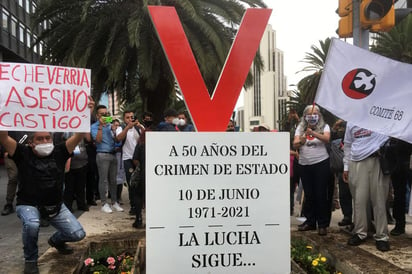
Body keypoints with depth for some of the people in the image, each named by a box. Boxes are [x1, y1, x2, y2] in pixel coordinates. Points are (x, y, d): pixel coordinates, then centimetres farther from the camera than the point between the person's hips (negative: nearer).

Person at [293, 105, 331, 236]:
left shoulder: (324, 126, 1)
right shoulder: (300, 128, 7)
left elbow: (326, 139, -19)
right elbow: (294, 145, -3)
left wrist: (313, 133, -35)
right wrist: (301, 141, -25)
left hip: (321, 163, -3)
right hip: (304, 165, 3)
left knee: (321, 194, -1)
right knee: (308, 195, 10)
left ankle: (322, 224, 8)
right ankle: (310, 221, 22)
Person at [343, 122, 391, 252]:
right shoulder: (350, 122, 18)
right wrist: (346, 167, 18)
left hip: (377, 160, -3)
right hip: (357, 163, 4)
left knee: (379, 199, -2)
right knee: (359, 199, 3)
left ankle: (381, 236, 6)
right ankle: (360, 232, 13)